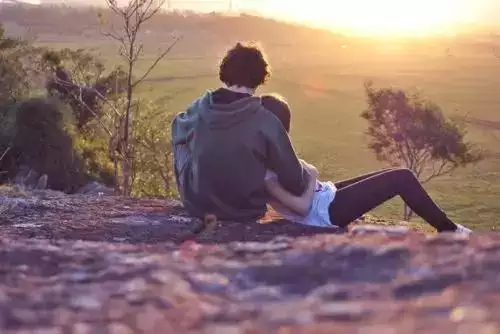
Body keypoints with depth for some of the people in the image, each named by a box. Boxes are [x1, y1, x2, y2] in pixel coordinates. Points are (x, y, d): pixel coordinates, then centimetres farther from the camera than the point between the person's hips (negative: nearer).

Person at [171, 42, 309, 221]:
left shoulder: (199, 109, -10)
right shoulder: (265, 121, -22)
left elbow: (179, 128, 16)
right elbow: (292, 176, -14)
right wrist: (308, 181, 9)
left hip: (196, 206, 3)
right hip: (245, 213, -2)